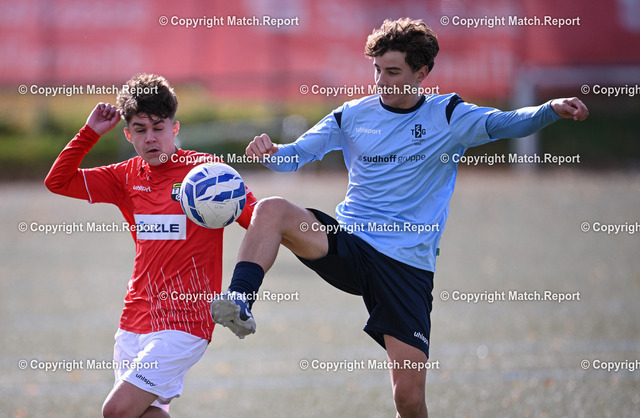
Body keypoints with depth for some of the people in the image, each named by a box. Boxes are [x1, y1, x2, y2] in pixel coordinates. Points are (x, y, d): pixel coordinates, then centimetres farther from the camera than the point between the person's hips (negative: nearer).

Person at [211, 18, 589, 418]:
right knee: (272, 209, -27)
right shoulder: (353, 115, 8)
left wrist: (551, 110, -33)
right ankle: (240, 305, -33)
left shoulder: (447, 116, 1)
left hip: (408, 266, -2)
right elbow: (295, 156, 9)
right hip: (346, 245, 2)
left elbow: (504, 123, -13)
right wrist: (270, 150, -16)